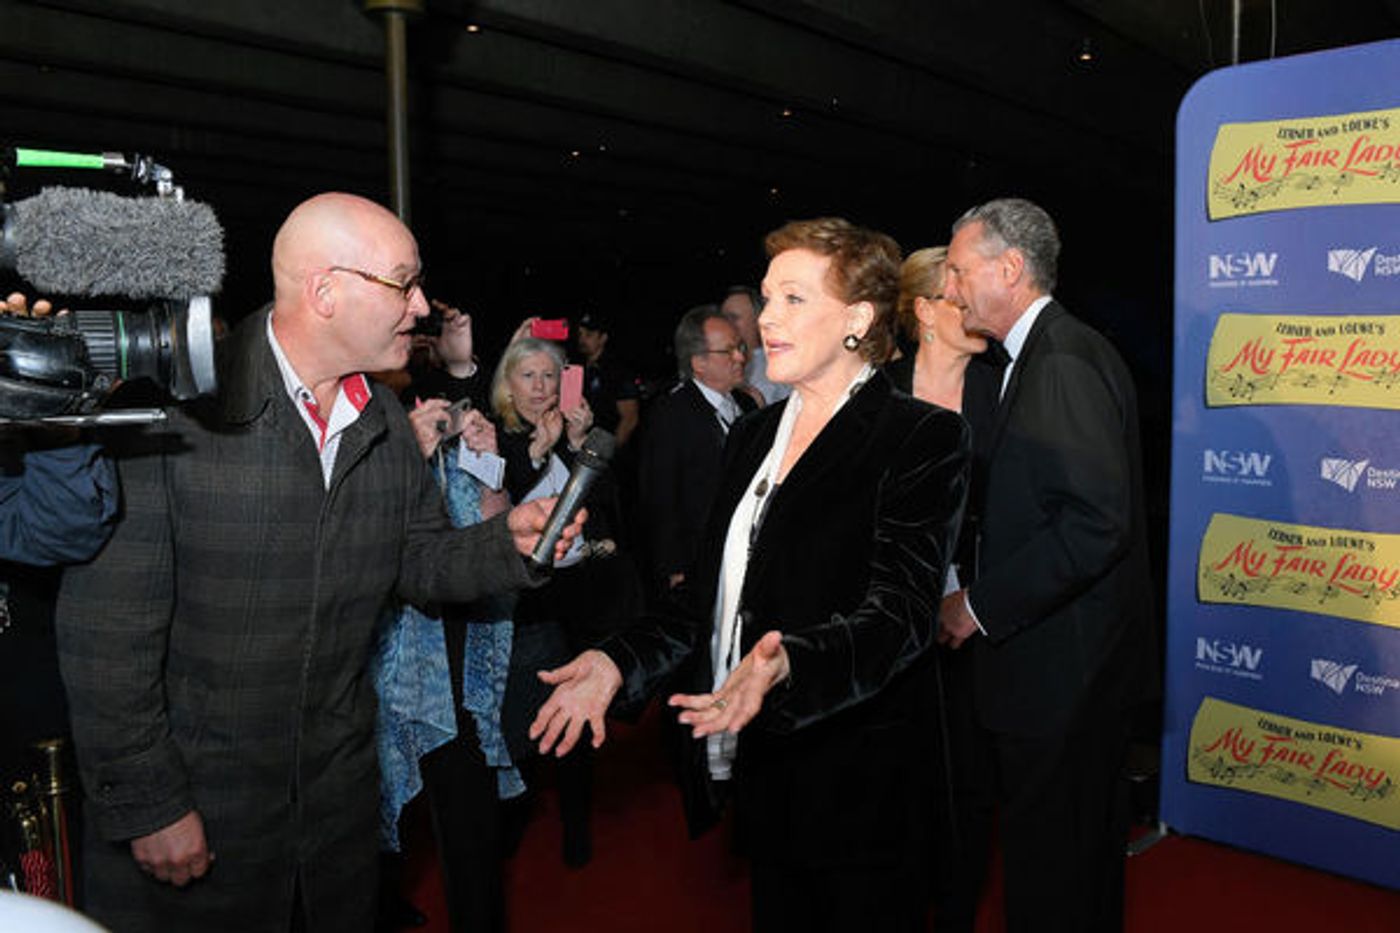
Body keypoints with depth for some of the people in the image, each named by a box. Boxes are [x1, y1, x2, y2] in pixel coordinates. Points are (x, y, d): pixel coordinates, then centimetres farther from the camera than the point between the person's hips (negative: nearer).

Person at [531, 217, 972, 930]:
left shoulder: (925, 437, -10)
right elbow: (711, 599, 12)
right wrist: (618, 663, -2)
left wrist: (786, 664, -39)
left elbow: (899, 611, -21)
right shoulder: (751, 436, 11)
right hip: (761, 780, 6)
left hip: (860, 788, -6)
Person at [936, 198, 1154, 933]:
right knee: (1085, 845, 24)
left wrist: (981, 605, -20)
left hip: (1061, 666, -10)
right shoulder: (1048, 354, 12)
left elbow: (1097, 520, -28)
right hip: (1076, 660, 10)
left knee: (1050, 867, 4)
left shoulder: (1062, 361, -19)